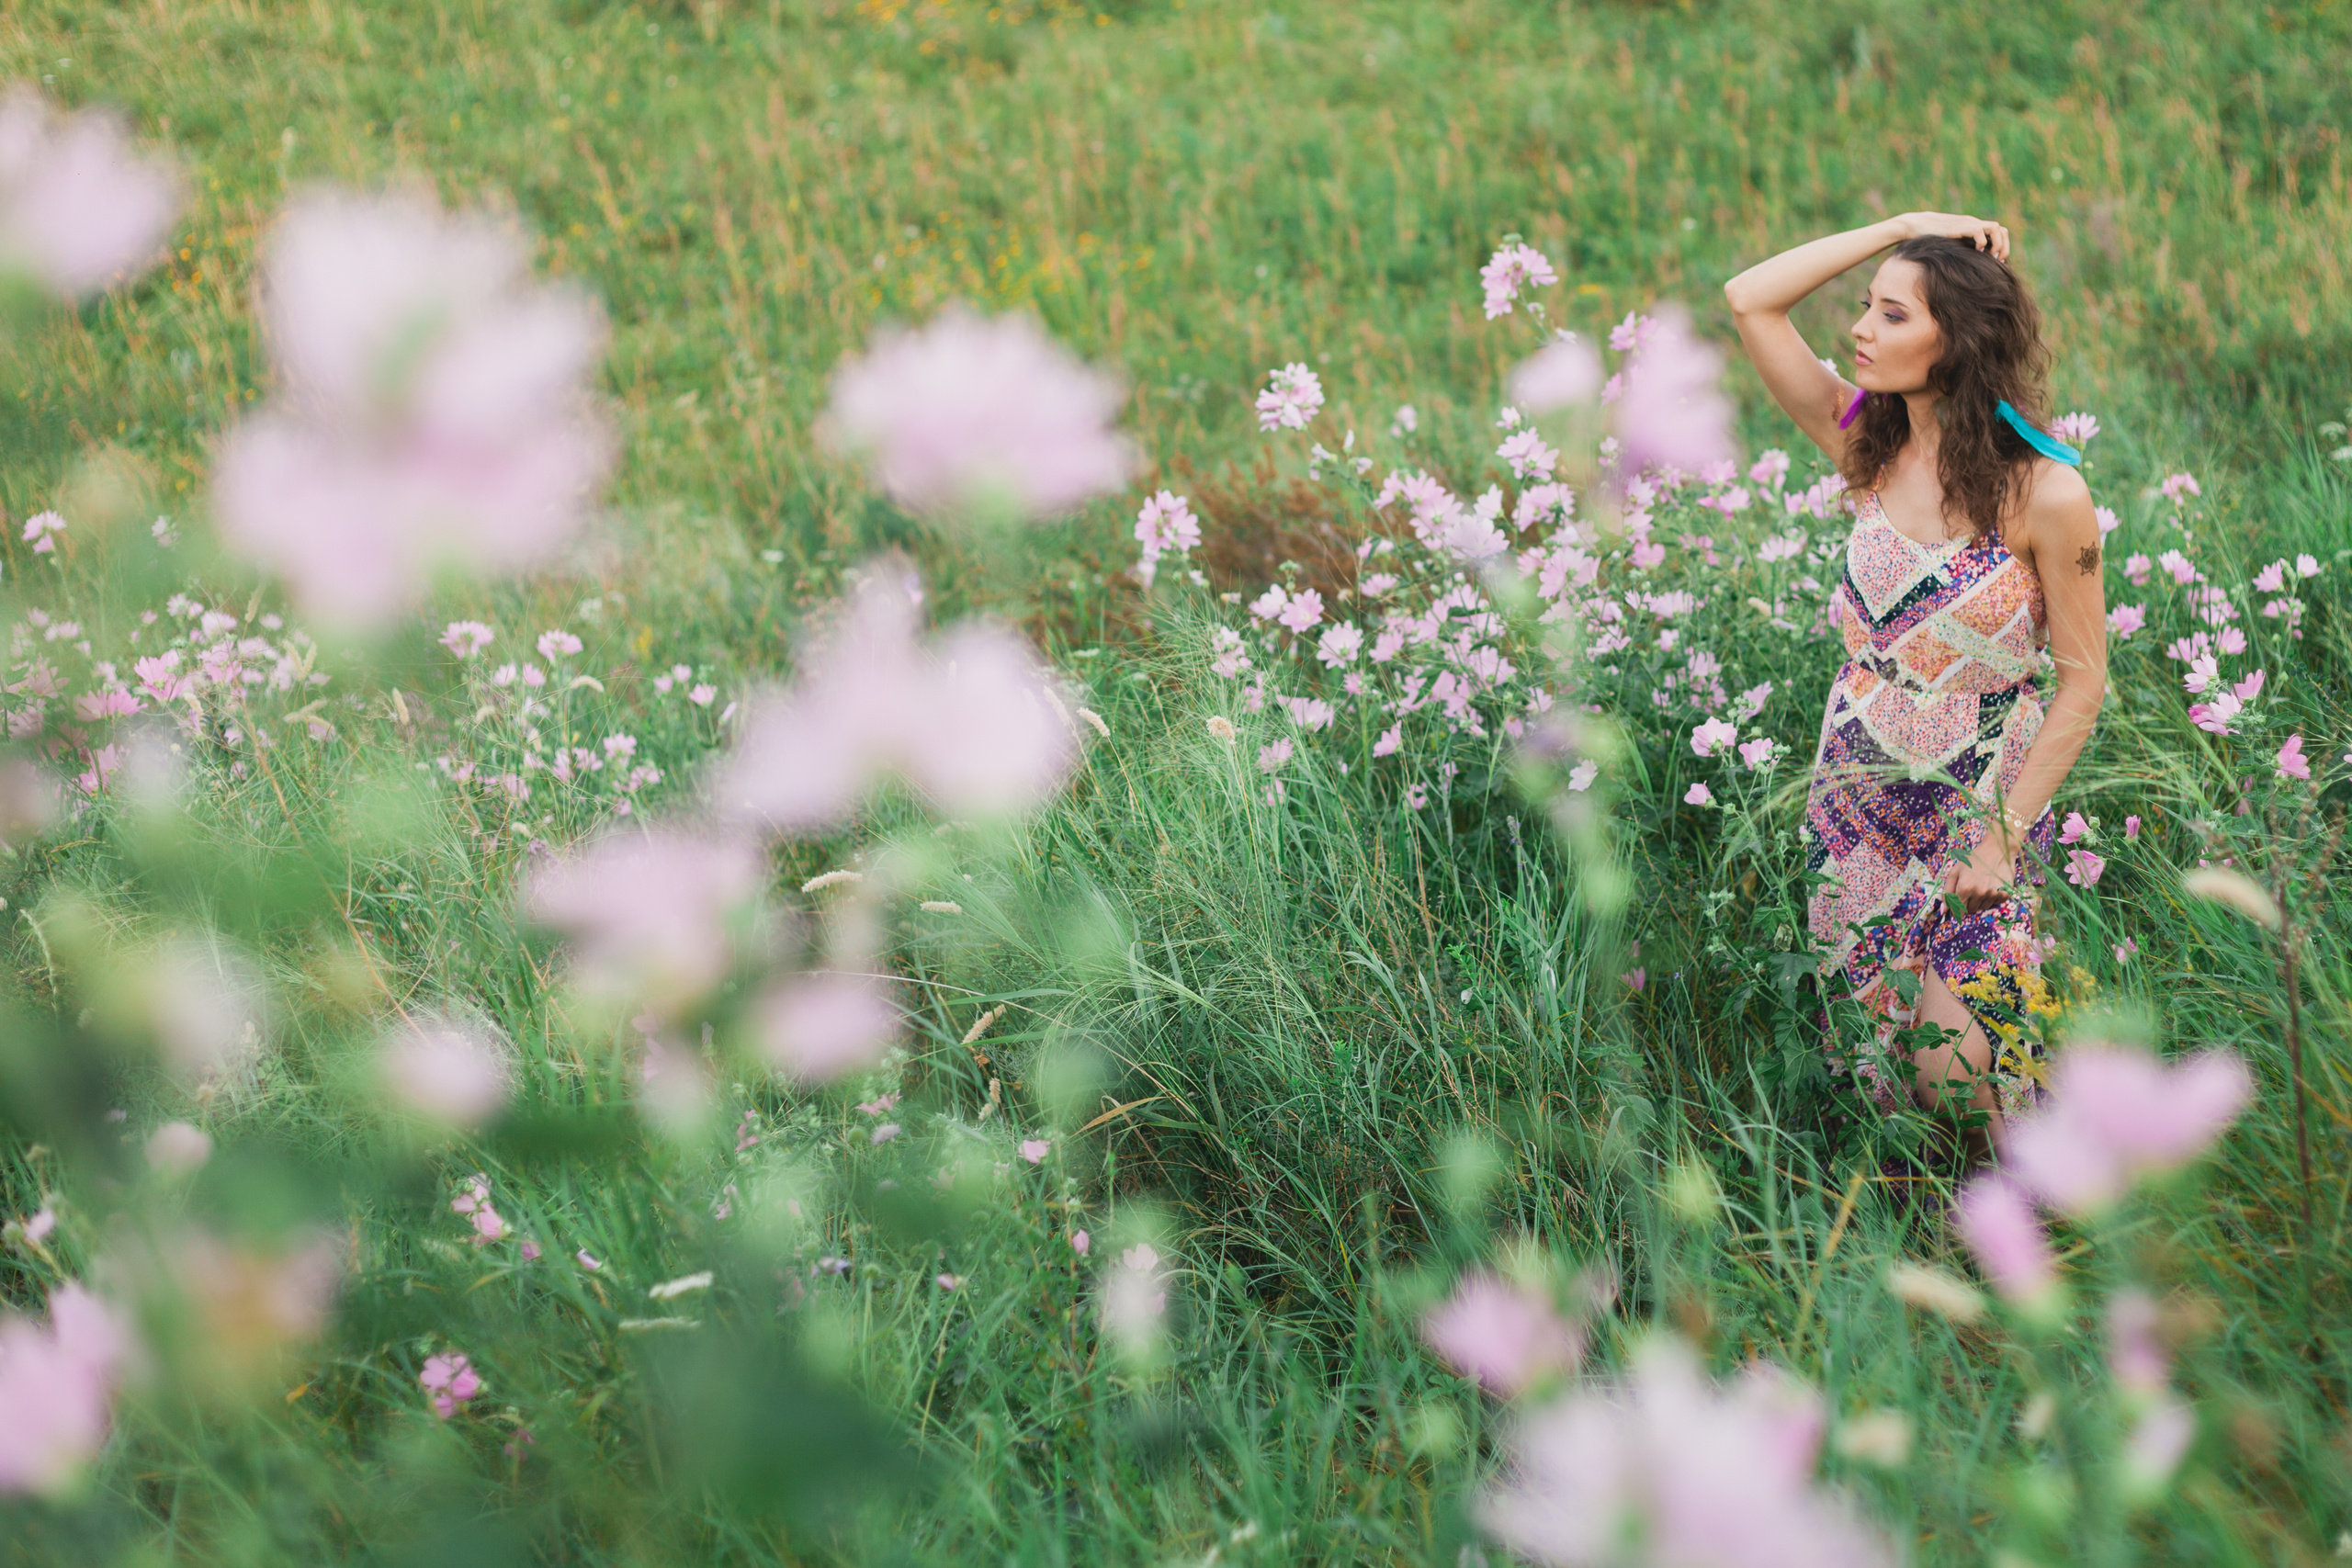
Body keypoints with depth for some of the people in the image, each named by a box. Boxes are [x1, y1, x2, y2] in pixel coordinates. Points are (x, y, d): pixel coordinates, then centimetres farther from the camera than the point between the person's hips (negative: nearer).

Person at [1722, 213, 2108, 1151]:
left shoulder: (2046, 494, -16)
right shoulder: (1868, 443, -3)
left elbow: (2082, 682, -11)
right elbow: (1750, 301, -6)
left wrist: (2005, 834, -14)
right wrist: (1901, 227, -10)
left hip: (1980, 803, -4)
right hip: (1856, 791, 4)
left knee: (1955, 1059, -5)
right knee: (1871, 1035, 7)